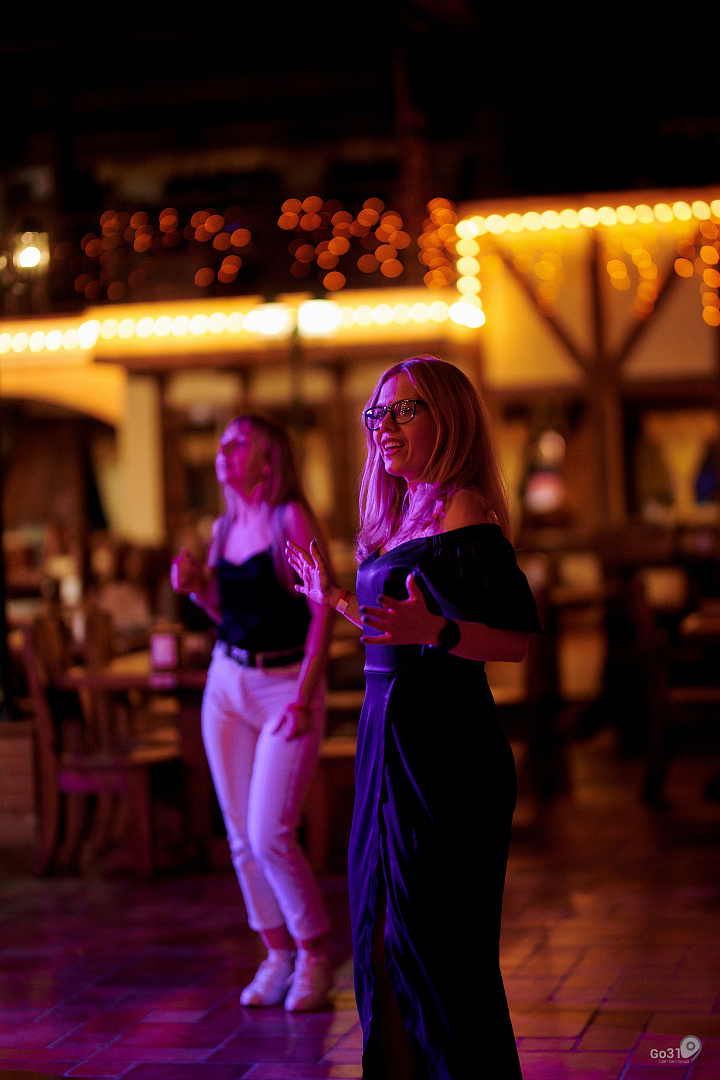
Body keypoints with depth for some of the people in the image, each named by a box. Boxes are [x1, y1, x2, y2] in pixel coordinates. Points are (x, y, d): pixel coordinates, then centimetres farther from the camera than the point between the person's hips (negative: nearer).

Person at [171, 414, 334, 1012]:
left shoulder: (291, 518, -11)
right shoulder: (225, 527, 10)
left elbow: (322, 611, -15)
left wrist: (303, 698, -20)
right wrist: (195, 587, -2)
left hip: (288, 686, -7)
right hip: (227, 685, 7)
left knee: (270, 835, -12)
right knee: (241, 837, 5)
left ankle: (315, 955, 8)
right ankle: (277, 957, 17)